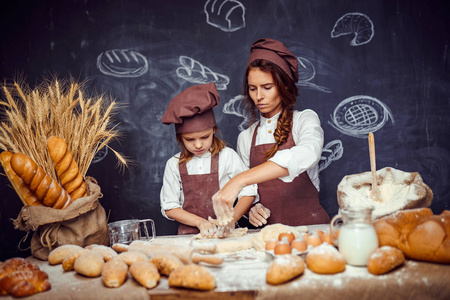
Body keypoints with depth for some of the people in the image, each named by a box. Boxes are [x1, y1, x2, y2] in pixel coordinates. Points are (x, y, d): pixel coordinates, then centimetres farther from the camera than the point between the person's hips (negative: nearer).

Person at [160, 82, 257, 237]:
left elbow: (248, 191, 2)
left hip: (224, 234, -1)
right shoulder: (174, 165, 6)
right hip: (189, 233, 1)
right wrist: (200, 222, -7)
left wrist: (232, 219, -12)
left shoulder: (227, 156, 2)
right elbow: (169, 208, 6)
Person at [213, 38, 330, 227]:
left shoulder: (304, 120, 0)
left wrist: (240, 180, -30)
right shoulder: (246, 138, 12)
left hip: (310, 225, -4)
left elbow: (307, 155, -22)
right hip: (269, 230, 4)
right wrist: (251, 209, -7)